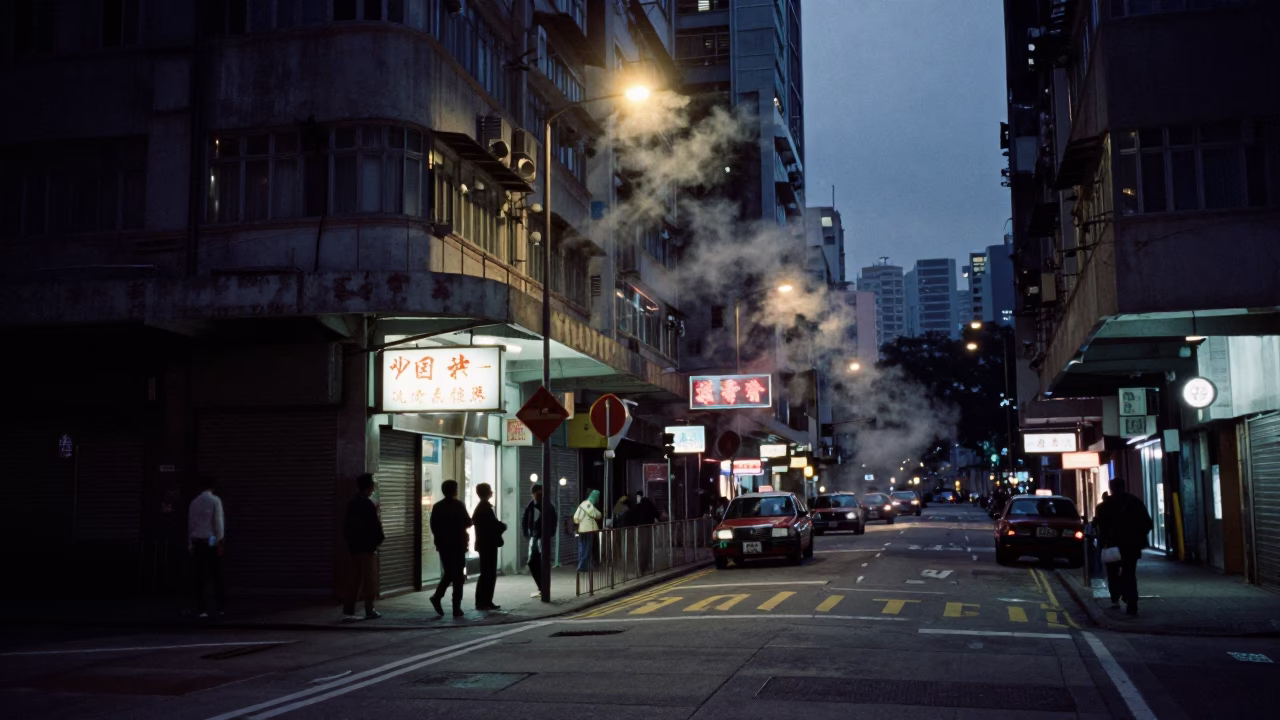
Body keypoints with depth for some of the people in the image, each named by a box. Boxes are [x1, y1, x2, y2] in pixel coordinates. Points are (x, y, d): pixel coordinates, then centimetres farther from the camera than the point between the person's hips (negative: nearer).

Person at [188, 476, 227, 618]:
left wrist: (190, 544, 13)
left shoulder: (194, 502, 8)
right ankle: (220, 607, 2)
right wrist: (219, 542, -5)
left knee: (198, 577, 4)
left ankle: (200, 609, 1)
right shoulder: (215, 500, -3)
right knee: (216, 576, 3)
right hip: (211, 542, -3)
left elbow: (190, 524, 9)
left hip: (197, 542, 3)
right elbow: (218, 521, -8)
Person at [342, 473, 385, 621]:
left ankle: (348, 610, 4)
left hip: (354, 546, 7)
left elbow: (347, 525, 14)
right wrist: (381, 537, 0)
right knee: (370, 579, 1)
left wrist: (350, 540, 19)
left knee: (354, 578, 9)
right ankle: (369, 611, 4)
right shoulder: (368, 504, -15)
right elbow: (375, 525, -16)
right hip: (367, 546, -7)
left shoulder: (351, 503, 10)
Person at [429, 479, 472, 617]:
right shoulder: (459, 505, -9)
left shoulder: (437, 506, 3)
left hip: (443, 545, 4)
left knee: (448, 573, 18)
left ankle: (437, 596, -3)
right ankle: (456, 607, -1)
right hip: (457, 544, -4)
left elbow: (433, 526, 3)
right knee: (458, 575, 1)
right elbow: (468, 523, -6)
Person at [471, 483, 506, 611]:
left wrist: (499, 525, 4)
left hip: (485, 544, 10)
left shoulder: (482, 507, 16)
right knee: (488, 574, -6)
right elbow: (493, 525, -19)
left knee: (488, 574, 12)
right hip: (488, 545, -10)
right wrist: (503, 526, -1)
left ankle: (485, 602, 14)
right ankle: (483, 602, -3)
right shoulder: (485, 507, -15)